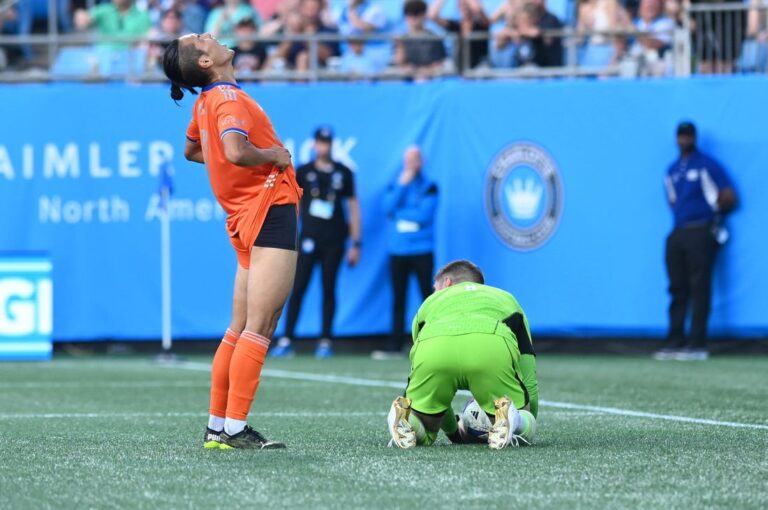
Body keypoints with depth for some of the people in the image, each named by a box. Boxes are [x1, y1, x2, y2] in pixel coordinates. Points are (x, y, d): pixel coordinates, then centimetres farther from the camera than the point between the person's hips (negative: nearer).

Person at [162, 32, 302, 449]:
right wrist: (273, 155, -13)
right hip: (270, 212, -10)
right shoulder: (229, 99, -14)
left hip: (245, 221, 10)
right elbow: (235, 151, -31)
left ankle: (217, 428, 16)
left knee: (240, 329, 13)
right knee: (258, 329, -10)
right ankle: (235, 429, -12)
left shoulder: (206, 103, 14)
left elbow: (190, 150, 33)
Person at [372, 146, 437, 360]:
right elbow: (389, 208, -5)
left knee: (427, 296, -6)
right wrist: (403, 184, -7)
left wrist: (399, 213, -5)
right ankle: (395, 346, 6)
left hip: (422, 251, -3)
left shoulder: (429, 187, 2)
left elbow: (424, 215, -10)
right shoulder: (395, 186, 13)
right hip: (397, 252, 3)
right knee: (398, 299, 4)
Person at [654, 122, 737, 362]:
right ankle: (675, 342, 10)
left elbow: (729, 199, -5)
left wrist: (708, 214, 7)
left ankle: (697, 345, -10)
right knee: (677, 289, 6)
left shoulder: (708, 166, -4)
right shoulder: (672, 170, 16)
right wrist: (683, 216, 10)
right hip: (678, 232, 7)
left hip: (701, 232, -7)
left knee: (699, 288, -8)